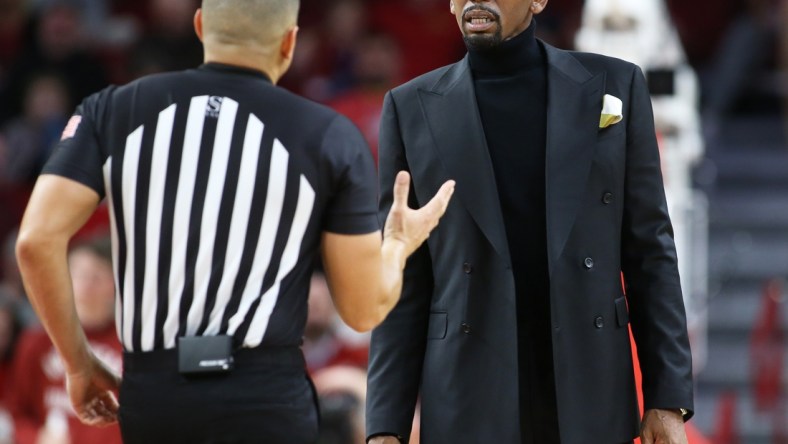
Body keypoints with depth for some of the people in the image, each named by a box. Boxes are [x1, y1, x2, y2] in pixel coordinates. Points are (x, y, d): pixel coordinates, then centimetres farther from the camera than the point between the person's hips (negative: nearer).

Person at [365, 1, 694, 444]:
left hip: (591, 401, 0)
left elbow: (649, 252, 5)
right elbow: (403, 282, 5)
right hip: (468, 406, 0)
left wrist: (669, 398, -1)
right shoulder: (413, 108, 4)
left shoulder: (614, 87, 5)